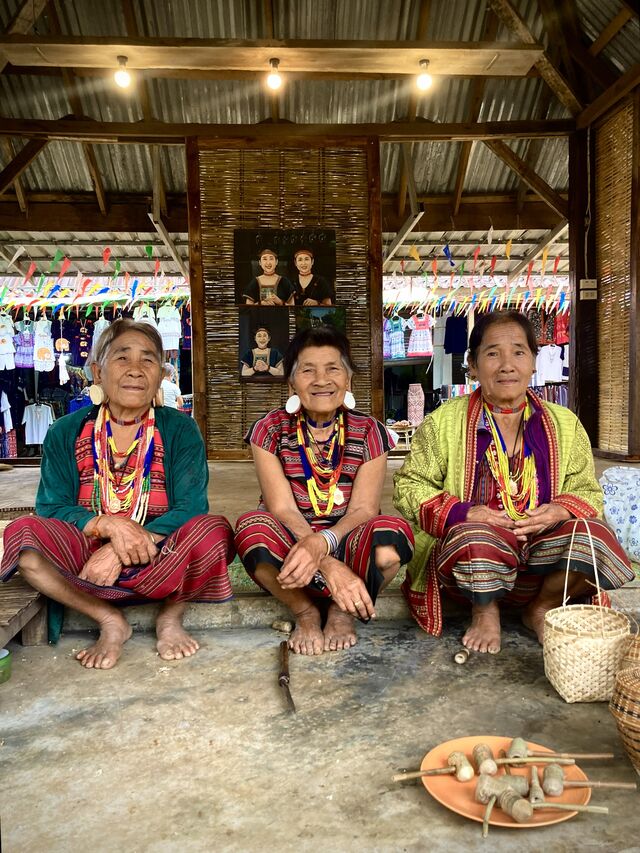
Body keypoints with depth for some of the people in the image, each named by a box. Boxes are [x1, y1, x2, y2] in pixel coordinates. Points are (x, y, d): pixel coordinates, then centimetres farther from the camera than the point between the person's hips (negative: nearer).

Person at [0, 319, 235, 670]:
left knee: (214, 532, -31)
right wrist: (109, 525, -27)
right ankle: (110, 621, -10)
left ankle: (170, 617, -3)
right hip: (87, 557, 2)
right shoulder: (66, 433, 2)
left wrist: (119, 553, -25)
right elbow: (51, 509, -6)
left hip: (158, 562, -1)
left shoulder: (179, 429, -4)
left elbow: (192, 508, -14)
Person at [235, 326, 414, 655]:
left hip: (345, 545, 1)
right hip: (291, 547, 0)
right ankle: (305, 612, -7)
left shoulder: (369, 432, -1)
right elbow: (282, 509, -15)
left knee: (393, 533, -34)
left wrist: (323, 542, -35)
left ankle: (342, 612, -3)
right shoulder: (270, 431, -4)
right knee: (252, 527, -34)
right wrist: (330, 567, -32)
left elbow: (364, 509, -11)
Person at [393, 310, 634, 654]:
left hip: (541, 558, 3)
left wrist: (559, 511, -13)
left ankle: (542, 608, 5)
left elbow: (587, 492, 12)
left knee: (595, 536, -27)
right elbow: (409, 486, 1)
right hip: (468, 558, -2)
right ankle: (485, 612, -1)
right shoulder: (443, 422, 1)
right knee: (478, 540, -38)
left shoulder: (564, 424, 9)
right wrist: (465, 513, -16)